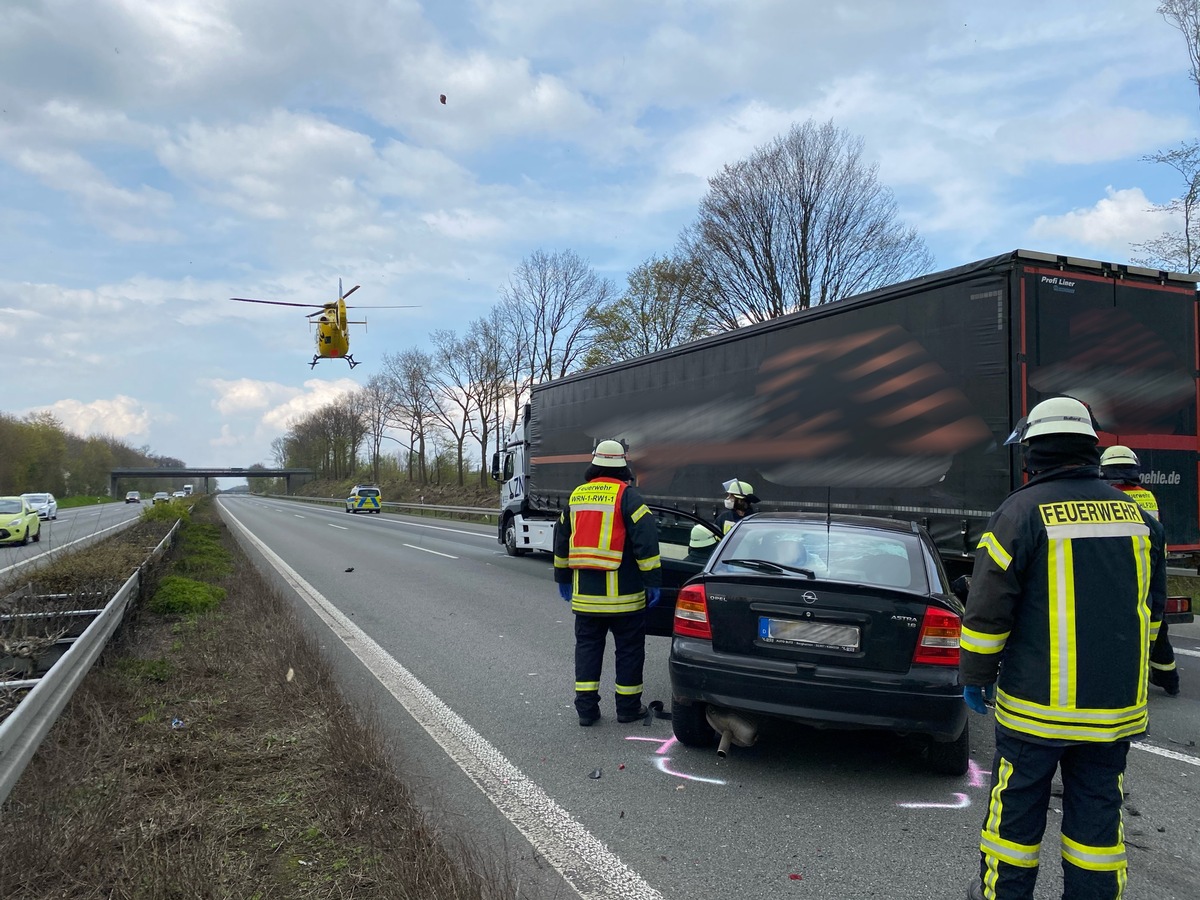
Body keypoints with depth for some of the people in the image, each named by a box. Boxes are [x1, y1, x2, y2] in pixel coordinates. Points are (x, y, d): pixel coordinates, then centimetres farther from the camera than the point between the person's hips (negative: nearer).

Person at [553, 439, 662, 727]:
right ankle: (628, 706, 16)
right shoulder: (627, 495, -8)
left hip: (585, 593, 5)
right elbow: (645, 538, -15)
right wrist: (653, 580, -10)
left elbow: (561, 539, 19)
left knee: (587, 646, 13)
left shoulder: (577, 496, 11)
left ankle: (586, 707, 12)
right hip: (623, 594, -5)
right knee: (629, 648, 8)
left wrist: (562, 578, 29)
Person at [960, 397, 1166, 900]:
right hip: (1116, 706, 5)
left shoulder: (1022, 511, -11)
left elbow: (988, 608, -12)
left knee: (1017, 806, 10)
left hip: (1037, 703, -4)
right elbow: (1153, 604, 16)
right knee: (1096, 810, 13)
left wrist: (975, 675, -1)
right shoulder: (1134, 513, 6)